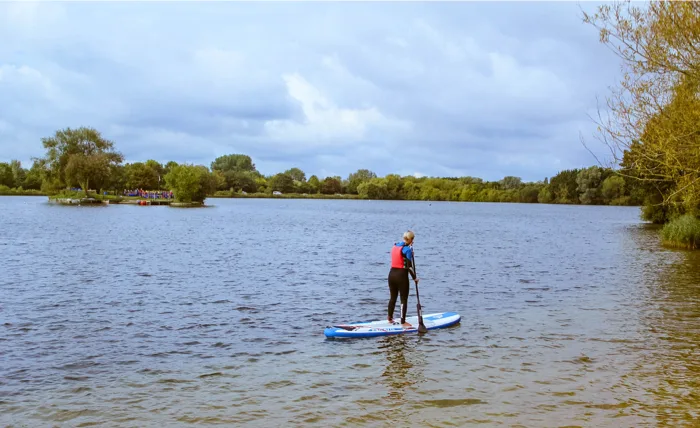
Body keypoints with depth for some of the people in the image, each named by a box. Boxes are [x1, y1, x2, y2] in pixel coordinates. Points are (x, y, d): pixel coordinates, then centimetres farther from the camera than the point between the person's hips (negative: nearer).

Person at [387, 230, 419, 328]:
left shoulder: (395, 246, 5)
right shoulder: (407, 249, -15)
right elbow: (409, 266, -17)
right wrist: (415, 278, -6)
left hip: (392, 274, 7)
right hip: (401, 275, -7)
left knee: (393, 297, 21)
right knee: (404, 299, 5)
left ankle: (390, 318, 34)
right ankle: (403, 322, 11)